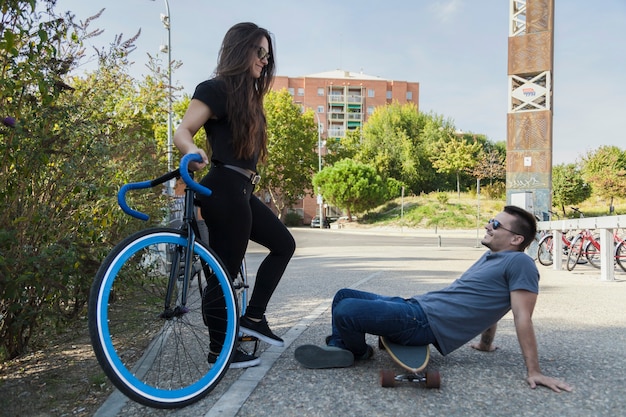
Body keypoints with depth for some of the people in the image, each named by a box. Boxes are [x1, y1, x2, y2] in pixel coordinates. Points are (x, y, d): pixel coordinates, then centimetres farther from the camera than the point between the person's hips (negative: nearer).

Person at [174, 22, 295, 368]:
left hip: (241, 191, 10)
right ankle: (219, 350, 12)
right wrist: (193, 153, -38)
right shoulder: (216, 88, -9)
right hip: (225, 191, -10)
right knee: (225, 272, -2)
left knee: (284, 244, 14)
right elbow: (182, 131, -18)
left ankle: (253, 317, 18)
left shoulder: (246, 95, 17)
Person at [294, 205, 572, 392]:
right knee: (343, 297, 11)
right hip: (415, 305, 10)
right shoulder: (491, 256, 18)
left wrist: (534, 371, -15)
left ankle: (358, 352, 7)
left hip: (425, 322, -10)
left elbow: (523, 318, -15)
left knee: (346, 310, -23)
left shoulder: (519, 263, -11)